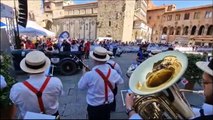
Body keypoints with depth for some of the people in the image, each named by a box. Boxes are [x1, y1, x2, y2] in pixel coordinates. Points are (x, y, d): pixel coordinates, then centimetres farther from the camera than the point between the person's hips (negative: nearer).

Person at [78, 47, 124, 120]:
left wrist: (85, 75, 2)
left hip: (94, 106, -3)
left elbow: (80, 86, -11)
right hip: (108, 104, 3)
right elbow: (121, 82, 2)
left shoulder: (89, 75, -29)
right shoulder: (113, 72, -17)